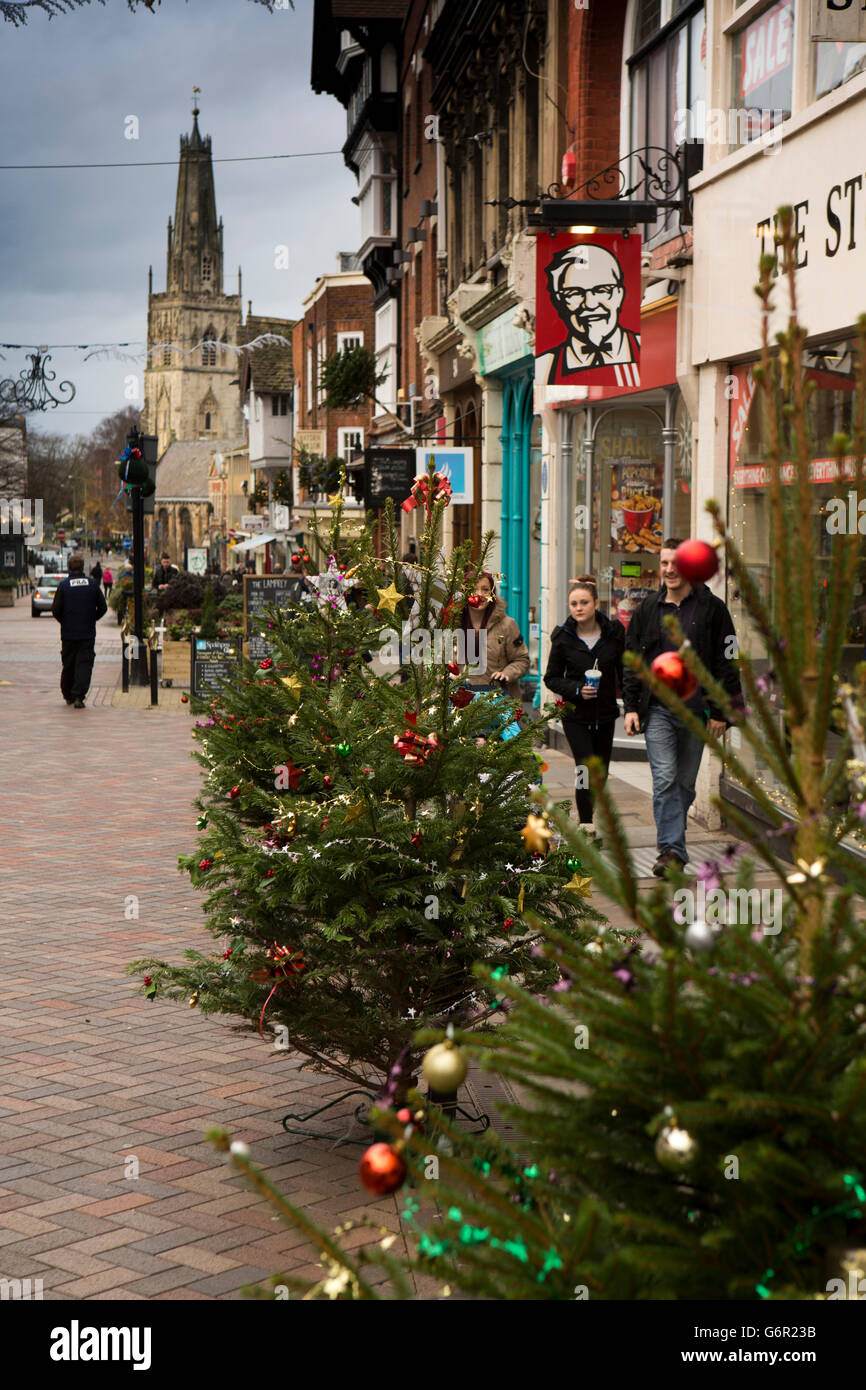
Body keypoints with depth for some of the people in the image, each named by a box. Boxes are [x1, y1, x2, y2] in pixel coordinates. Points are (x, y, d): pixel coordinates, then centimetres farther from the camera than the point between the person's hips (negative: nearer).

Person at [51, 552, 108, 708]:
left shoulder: (63, 585, -5)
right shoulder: (92, 584, -2)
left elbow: (55, 609, -6)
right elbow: (103, 607, 1)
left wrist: (63, 621, 12)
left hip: (68, 633, 0)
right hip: (88, 633, 0)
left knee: (67, 665, 13)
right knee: (85, 664, -2)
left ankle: (68, 695, 24)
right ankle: (78, 696, -14)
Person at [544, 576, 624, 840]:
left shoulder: (614, 633, -3)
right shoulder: (563, 638, -6)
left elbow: (625, 673, 8)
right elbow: (551, 678, 1)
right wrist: (577, 689, -16)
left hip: (605, 714, 2)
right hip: (575, 713, -2)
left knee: (601, 773, 9)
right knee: (585, 768, -16)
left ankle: (587, 818, 27)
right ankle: (586, 824, -10)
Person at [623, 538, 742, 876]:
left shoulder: (711, 608, 2)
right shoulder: (647, 610, 8)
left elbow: (726, 664, 1)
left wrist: (720, 712, -5)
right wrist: (631, 706, 3)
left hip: (696, 709, 0)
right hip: (658, 710, 0)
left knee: (685, 783, 8)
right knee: (665, 779, -12)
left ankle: (672, 843, 22)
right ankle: (672, 849, -15)